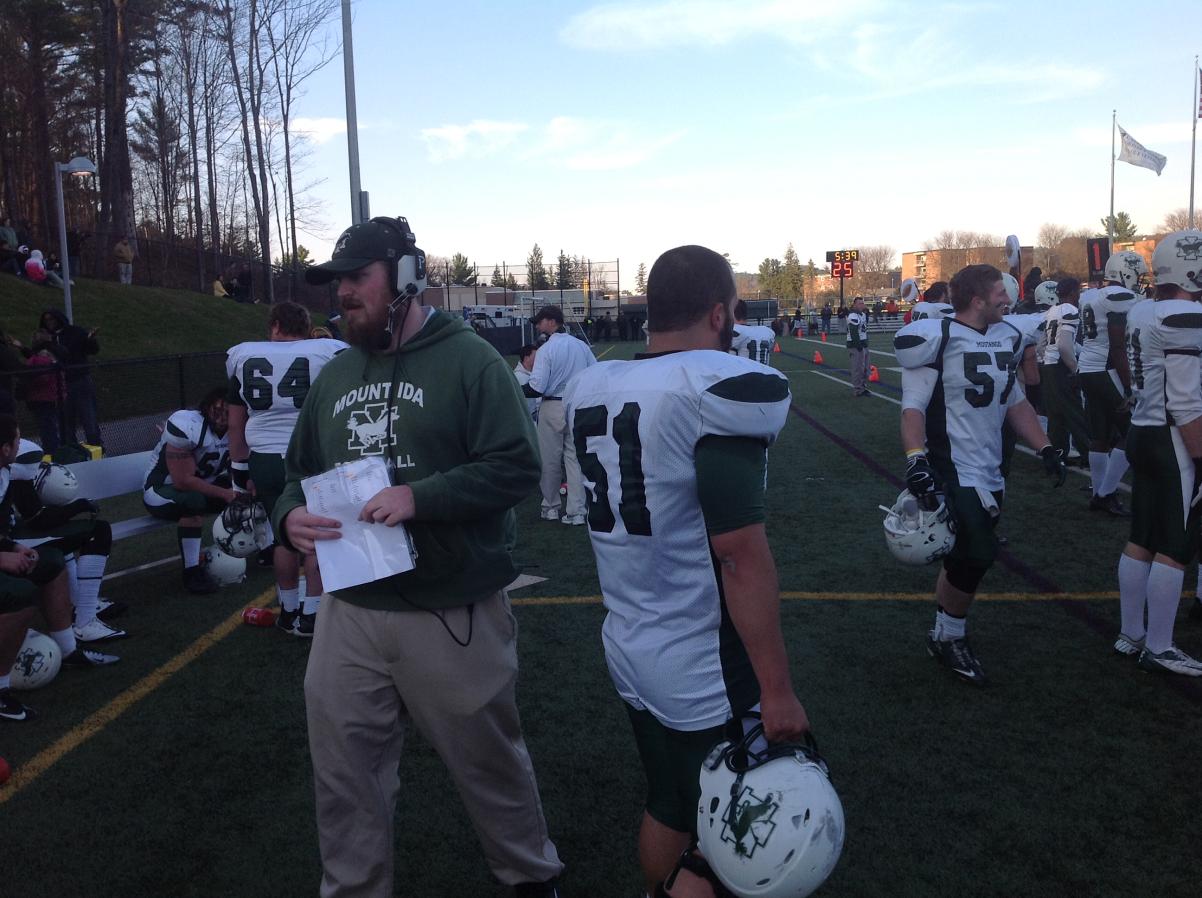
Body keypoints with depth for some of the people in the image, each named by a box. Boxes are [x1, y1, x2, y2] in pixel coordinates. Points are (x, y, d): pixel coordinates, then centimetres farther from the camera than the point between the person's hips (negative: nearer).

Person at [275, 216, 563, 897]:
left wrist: (420, 497, -26)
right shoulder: (336, 376, 11)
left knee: (490, 761, 15)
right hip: (350, 612, 5)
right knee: (346, 777, 15)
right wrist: (290, 515, -5)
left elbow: (516, 466, -16)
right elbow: (302, 471, 17)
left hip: (453, 614, -5)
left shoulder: (468, 360, -9)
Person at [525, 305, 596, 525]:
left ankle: (550, 508, 21)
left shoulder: (545, 349, -11)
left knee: (550, 459, 9)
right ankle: (576, 511, 6)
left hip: (553, 407, -4)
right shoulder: (582, 346, 3)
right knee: (575, 457, 7)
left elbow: (536, 388, -16)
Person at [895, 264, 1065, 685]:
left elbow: (1015, 401, 20)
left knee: (965, 560, 12)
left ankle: (946, 635, 28)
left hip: (990, 472, 8)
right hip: (952, 472, -8)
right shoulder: (938, 339, -13)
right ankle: (949, 636, 9)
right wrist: (916, 459, -31)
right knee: (977, 554, -13)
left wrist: (1045, 448, 16)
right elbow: (913, 407, -18)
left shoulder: (1004, 338, 11)